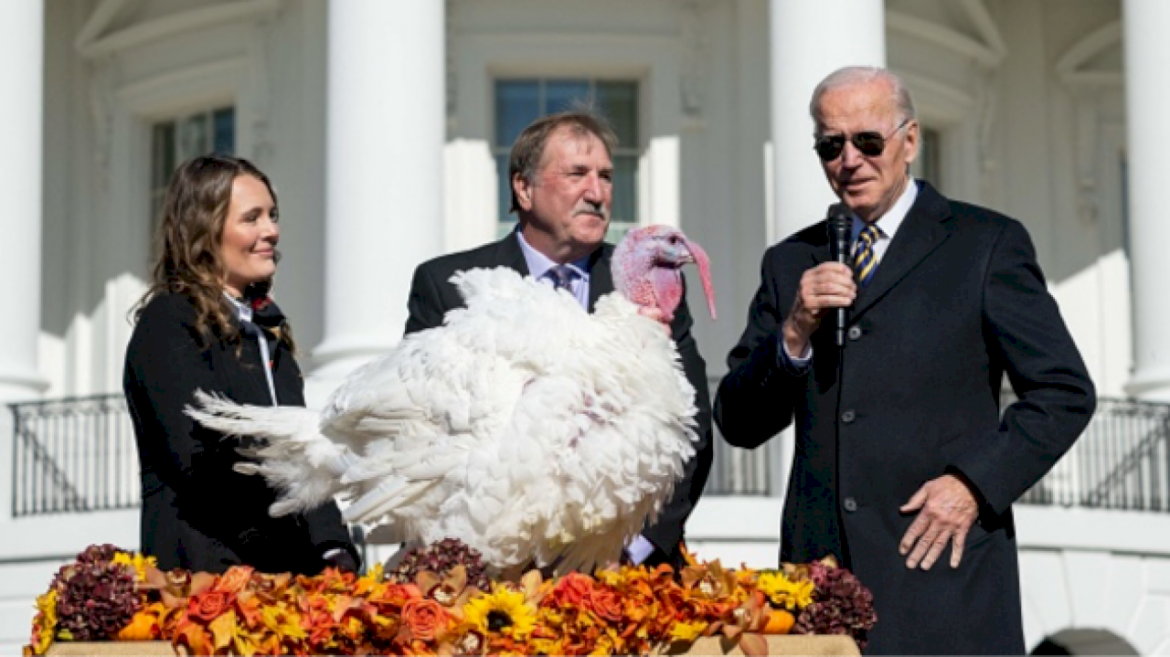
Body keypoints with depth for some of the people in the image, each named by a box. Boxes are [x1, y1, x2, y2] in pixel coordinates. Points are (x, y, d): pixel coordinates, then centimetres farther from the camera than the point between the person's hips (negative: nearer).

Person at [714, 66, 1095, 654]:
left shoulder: (986, 244, 5)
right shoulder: (790, 264, 16)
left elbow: (1064, 393, 3)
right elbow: (739, 425, 12)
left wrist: (975, 482, -9)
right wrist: (794, 334, -5)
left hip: (943, 567, -3)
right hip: (820, 574, 3)